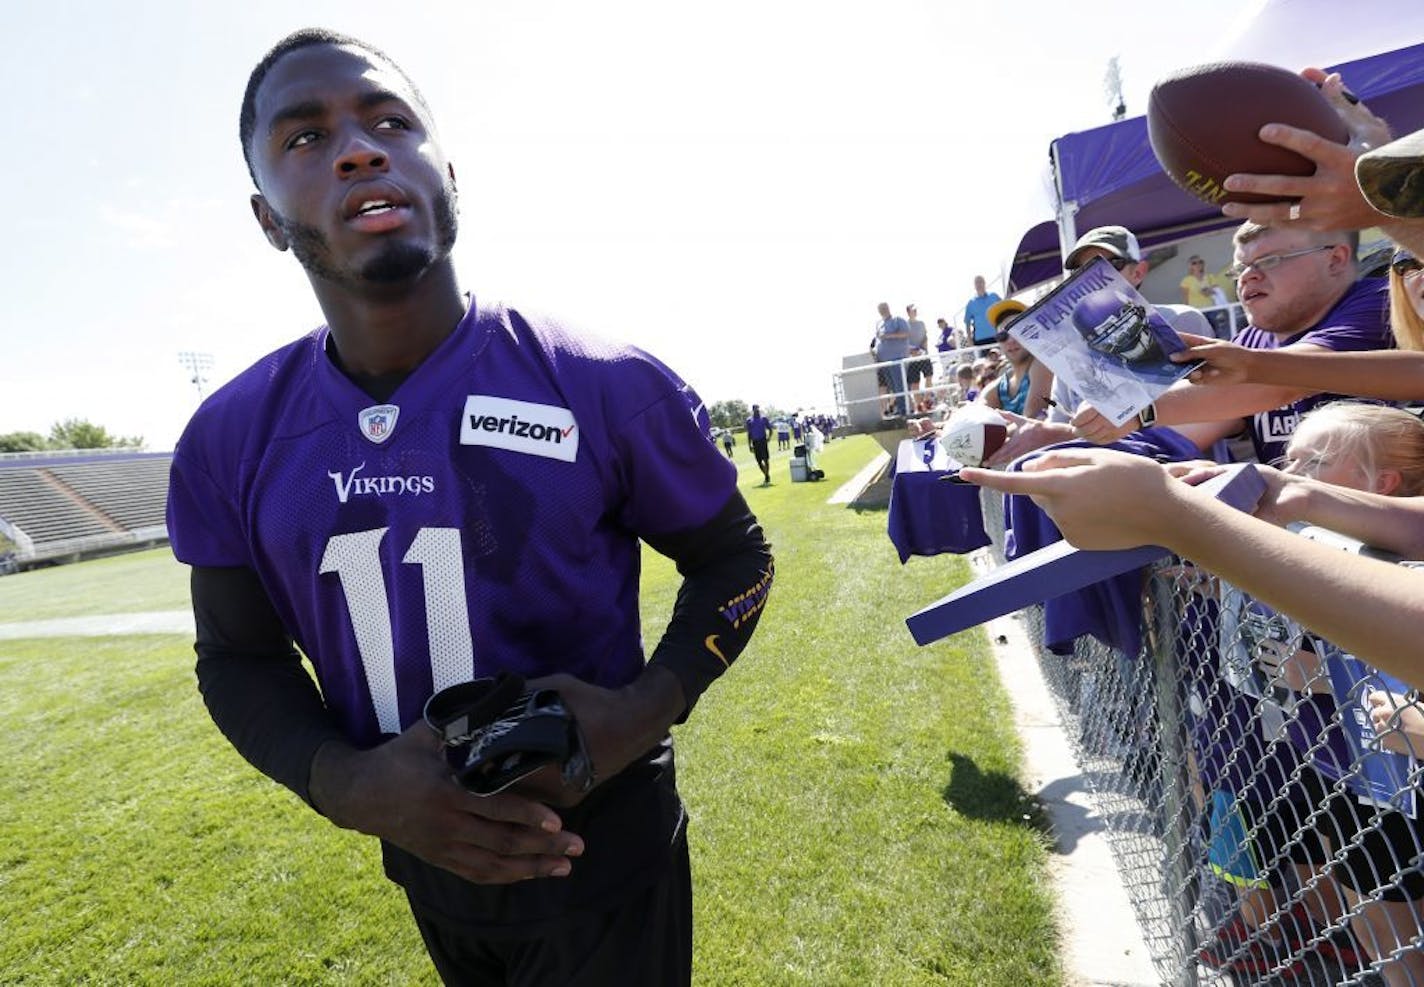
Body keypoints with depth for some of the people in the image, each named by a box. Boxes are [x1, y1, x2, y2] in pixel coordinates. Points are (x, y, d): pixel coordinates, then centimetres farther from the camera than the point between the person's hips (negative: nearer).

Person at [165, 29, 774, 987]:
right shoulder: (233, 441, -7)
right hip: (426, 861, 4)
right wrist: (346, 786, -16)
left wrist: (646, 712, -22)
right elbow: (240, 655, 3)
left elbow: (735, 557, -6)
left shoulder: (609, 388, -17)